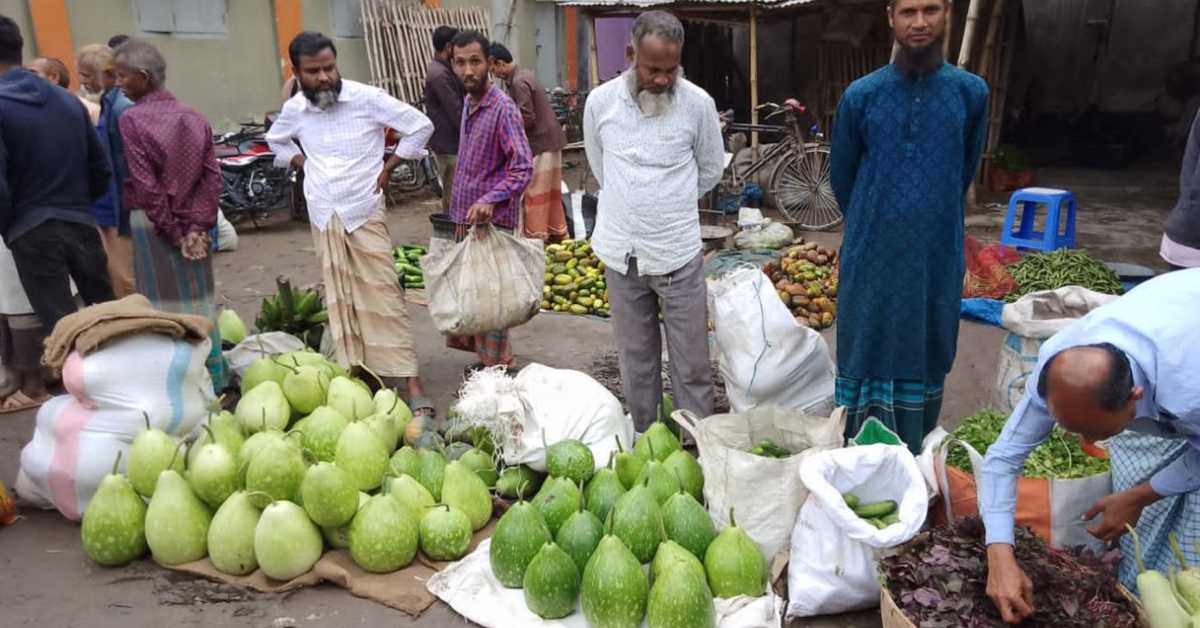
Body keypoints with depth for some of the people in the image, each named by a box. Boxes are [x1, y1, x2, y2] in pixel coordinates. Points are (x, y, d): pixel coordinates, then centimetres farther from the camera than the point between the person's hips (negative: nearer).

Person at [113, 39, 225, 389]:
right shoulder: (194, 118, 5)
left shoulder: (131, 120, -11)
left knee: (164, 303, 3)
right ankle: (213, 378, 18)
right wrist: (197, 226, -5)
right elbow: (212, 177, -1)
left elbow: (145, 185, -15)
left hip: (153, 224, -5)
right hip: (194, 223, 5)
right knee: (198, 298, 12)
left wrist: (173, 232, -9)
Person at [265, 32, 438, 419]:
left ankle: (413, 387, -5)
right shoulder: (294, 109, 4)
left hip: (364, 214, -4)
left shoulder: (367, 98, -10)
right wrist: (302, 164, 8)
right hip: (322, 217, 5)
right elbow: (275, 140, 26)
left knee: (383, 298, -7)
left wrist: (387, 169, -4)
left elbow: (420, 126, -4)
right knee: (340, 301, 10)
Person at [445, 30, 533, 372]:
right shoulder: (469, 103, 11)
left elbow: (523, 166, -23)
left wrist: (491, 200, -36)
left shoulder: (503, 108, -16)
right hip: (467, 217, 8)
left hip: (492, 219, -8)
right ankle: (486, 356, 28)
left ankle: (497, 364, 11)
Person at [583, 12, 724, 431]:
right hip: (620, 253, 2)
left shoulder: (698, 103, -8)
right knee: (635, 358, 14)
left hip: (678, 253, -2)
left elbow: (711, 169, 7)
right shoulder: (600, 101, -3)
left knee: (691, 362, 5)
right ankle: (642, 441, 28)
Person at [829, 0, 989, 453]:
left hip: (938, 257, 1)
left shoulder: (971, 92, 1)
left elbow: (966, 170, 14)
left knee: (926, 357, 11)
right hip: (872, 257, -1)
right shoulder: (861, 95, -3)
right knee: (868, 357, 5)